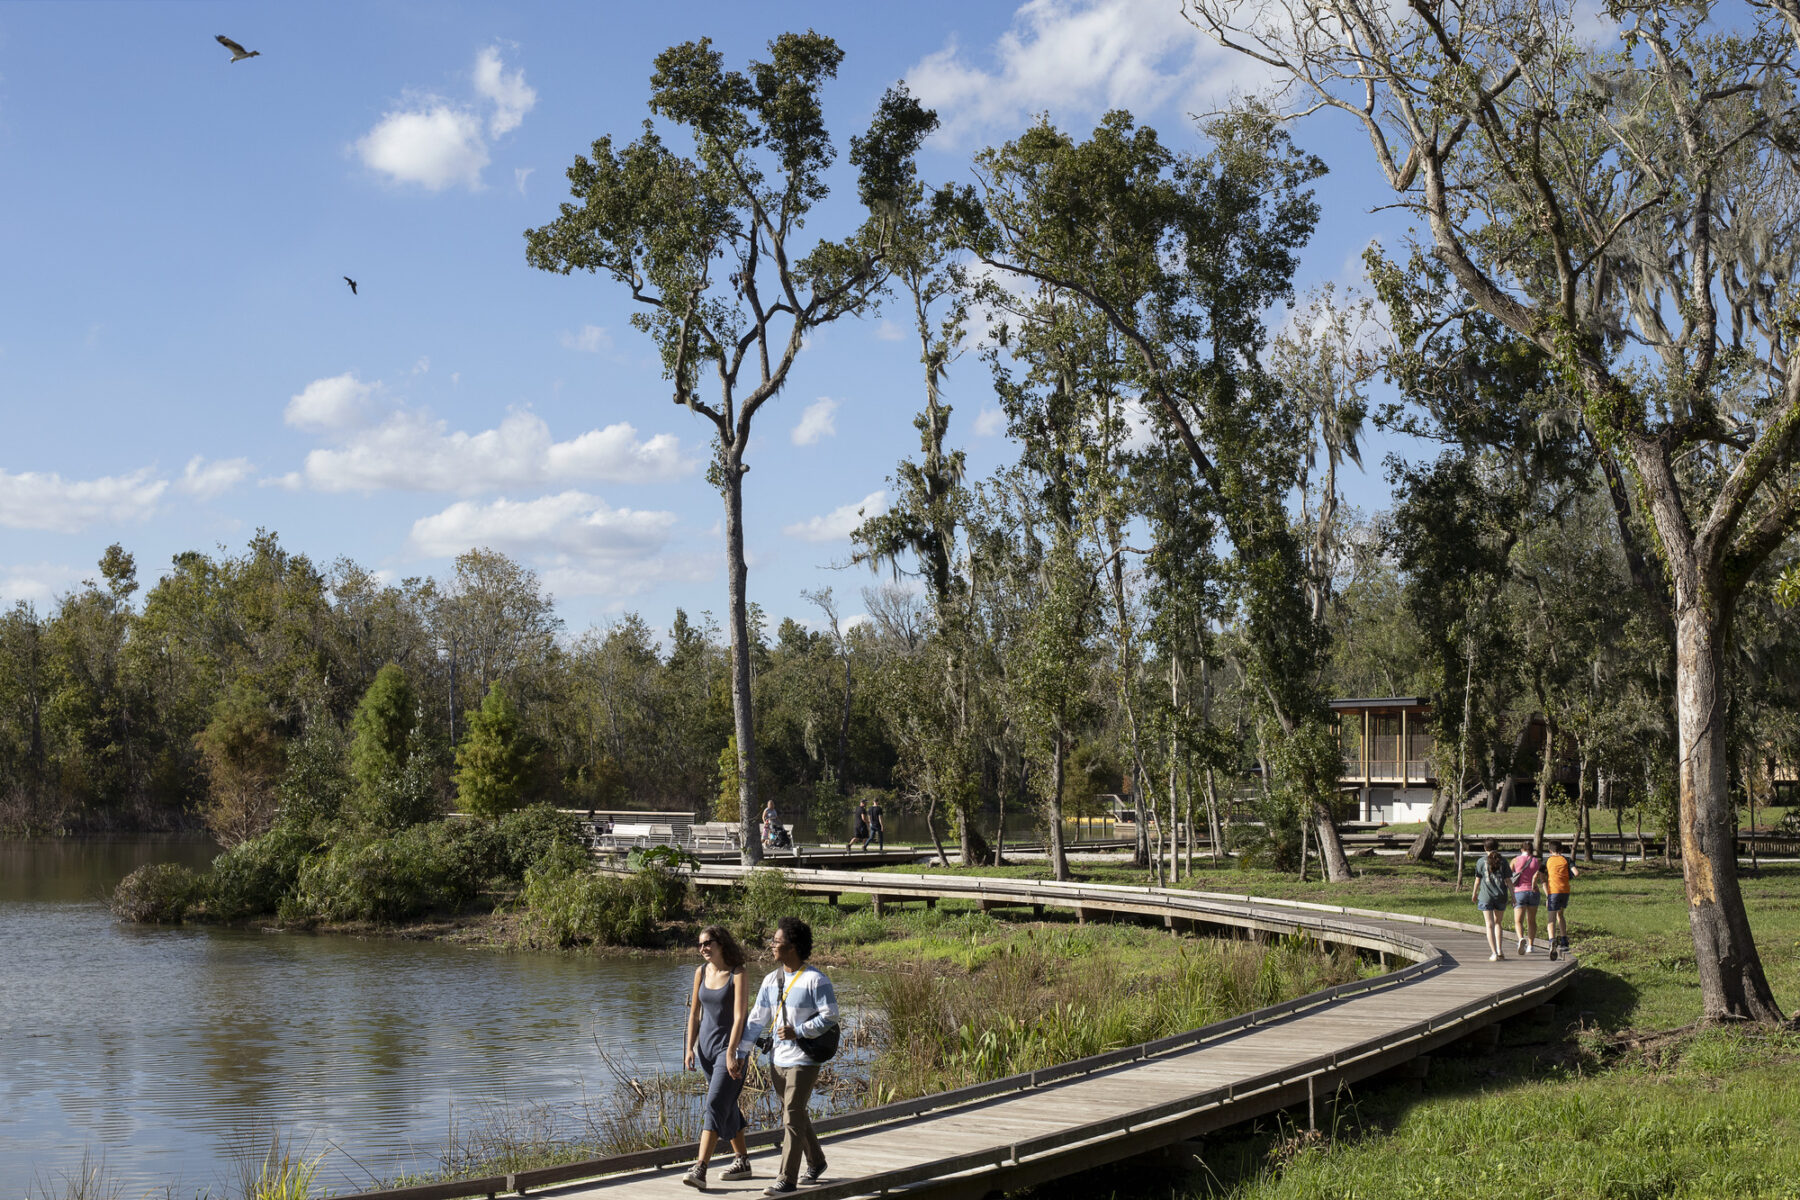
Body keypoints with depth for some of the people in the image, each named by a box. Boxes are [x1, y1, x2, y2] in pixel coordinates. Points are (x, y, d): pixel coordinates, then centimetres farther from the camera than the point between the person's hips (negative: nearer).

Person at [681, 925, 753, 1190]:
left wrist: (731, 1053, -24)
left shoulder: (738, 974, -12)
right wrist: (690, 1047, 4)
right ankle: (741, 1162, 26)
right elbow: (695, 1012, 12)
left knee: (716, 1105, -15)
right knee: (728, 1107, 14)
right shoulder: (701, 972, 6)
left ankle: (700, 1169, -22)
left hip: (732, 1046, -7)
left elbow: (739, 1017, -18)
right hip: (706, 1045, 7)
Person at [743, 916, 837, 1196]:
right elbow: (757, 1019, 11)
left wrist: (798, 1032, -22)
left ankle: (786, 1179, -8)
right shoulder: (771, 980, 9)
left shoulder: (815, 979, -11)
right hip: (778, 1059, 7)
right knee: (795, 1115, 17)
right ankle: (815, 1163, 36)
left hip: (803, 1060, -7)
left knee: (792, 1118, -10)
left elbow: (830, 1016, -13)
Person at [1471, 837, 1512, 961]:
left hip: (1486, 896, -2)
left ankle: (1494, 953, -7)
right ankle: (1499, 950, 13)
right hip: (1501, 895, 2)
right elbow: (1508, 880, -1)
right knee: (1497, 923, 20)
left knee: (1490, 925, -1)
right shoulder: (1502, 860, 1)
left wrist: (1474, 893, 19)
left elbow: (1478, 880, 4)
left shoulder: (1481, 861, -2)